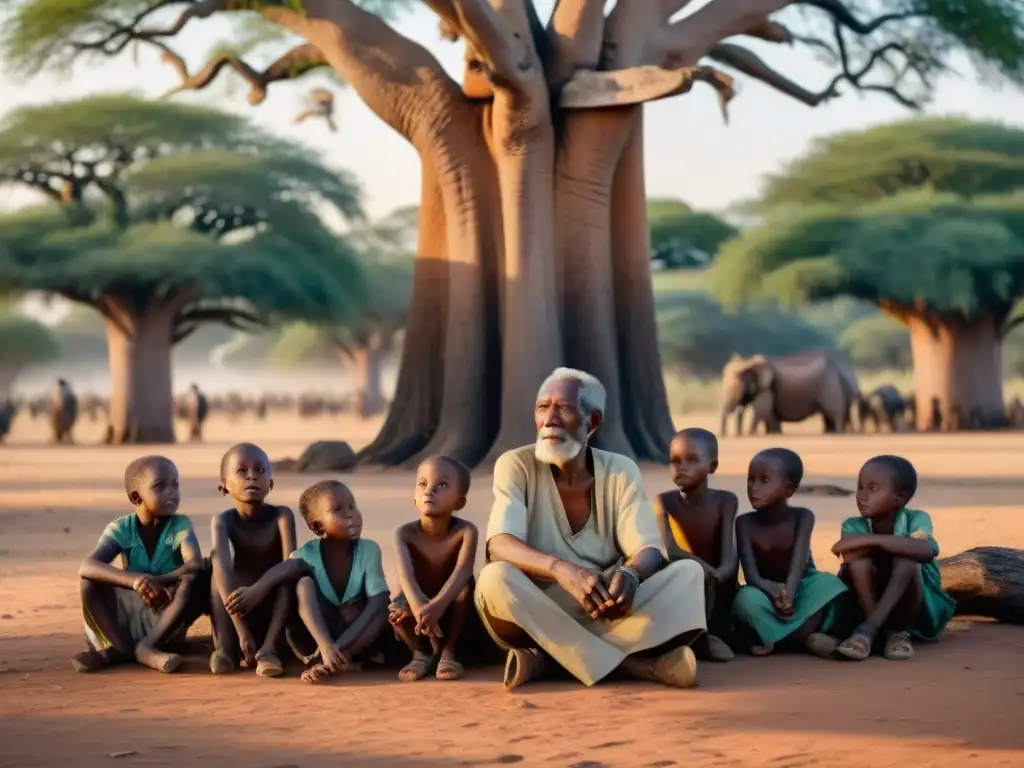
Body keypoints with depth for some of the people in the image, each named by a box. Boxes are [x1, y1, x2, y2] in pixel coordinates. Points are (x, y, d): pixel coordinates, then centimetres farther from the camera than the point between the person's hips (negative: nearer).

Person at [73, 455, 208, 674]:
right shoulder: (121, 528, -9)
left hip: (166, 618, -1)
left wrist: (157, 581, -42)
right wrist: (134, 580, -42)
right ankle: (121, 646, -28)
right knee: (91, 581, -22)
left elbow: (196, 563, -30)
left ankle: (146, 646, -27)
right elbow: (86, 567, -27)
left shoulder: (180, 525, -10)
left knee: (194, 581, -30)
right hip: (127, 615, 1)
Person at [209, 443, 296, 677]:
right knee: (218, 570, -23)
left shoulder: (282, 515, -16)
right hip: (238, 609, 0)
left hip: (273, 611, 0)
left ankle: (268, 647, -33)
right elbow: (222, 567, -32)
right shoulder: (223, 521, -16)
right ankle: (224, 646, -27)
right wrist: (241, 628, -45)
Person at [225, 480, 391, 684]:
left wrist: (338, 650, -37)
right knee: (304, 583, -25)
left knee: (384, 606, -30)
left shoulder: (368, 550, -12)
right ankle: (345, 660, -42)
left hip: (358, 638, 0)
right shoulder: (307, 555, -11)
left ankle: (328, 661, -41)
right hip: (314, 639, 0)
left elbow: (378, 603, -24)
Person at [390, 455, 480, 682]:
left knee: (466, 585, -31)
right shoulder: (405, 533, -18)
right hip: (417, 604, 0)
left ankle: (448, 651, -17)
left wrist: (438, 605, -58)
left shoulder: (466, 531, -21)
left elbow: (462, 570, -39)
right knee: (395, 610, -32)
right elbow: (406, 574, -36)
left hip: (452, 612, 0)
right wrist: (418, 606, -59)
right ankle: (421, 653, -6)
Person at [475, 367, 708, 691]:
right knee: (495, 578, -33)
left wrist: (630, 574, -35)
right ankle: (630, 661, -32)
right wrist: (562, 570, -40)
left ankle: (546, 657, -30)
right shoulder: (516, 465, -4)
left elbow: (650, 551, -9)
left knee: (688, 572, -18)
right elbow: (500, 546, -20)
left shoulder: (621, 471, 3)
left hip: (606, 617, 2)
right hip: (536, 619, -2)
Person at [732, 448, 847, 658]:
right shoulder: (745, 523, -11)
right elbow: (751, 575, -21)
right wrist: (775, 592, -43)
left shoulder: (802, 517, -11)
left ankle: (774, 639, -36)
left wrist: (788, 594, -45)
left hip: (799, 592, 0)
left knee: (828, 583, -32)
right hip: (767, 594, 0)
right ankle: (806, 638, -34)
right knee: (747, 598, -36)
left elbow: (799, 564, -24)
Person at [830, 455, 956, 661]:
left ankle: (868, 629, -34)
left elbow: (928, 550, -38)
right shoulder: (854, 526, -7)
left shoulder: (916, 519, -15)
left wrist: (871, 539, -41)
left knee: (904, 558, -30)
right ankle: (890, 633, -27)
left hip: (918, 612, -2)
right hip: (869, 608, 2)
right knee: (859, 561, -26)